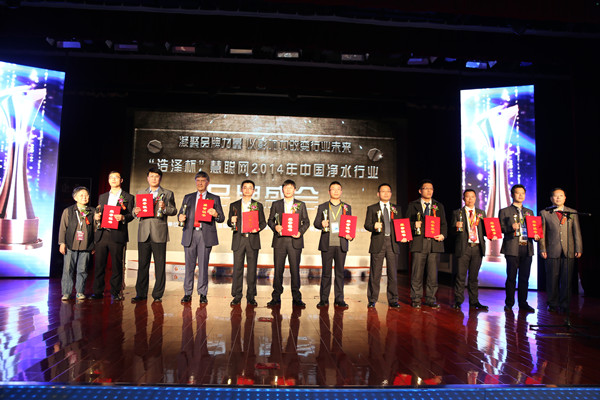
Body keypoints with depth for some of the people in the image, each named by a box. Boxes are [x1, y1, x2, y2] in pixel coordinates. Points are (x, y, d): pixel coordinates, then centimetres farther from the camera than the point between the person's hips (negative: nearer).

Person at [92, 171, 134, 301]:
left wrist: (123, 218, -19)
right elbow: (98, 212, 21)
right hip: (101, 234, 4)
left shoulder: (128, 197, 8)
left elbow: (131, 214, 1)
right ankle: (98, 292, 13)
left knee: (117, 265, -1)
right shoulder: (102, 197, 21)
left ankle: (115, 292, 8)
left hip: (117, 235, -4)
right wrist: (96, 216, -1)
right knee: (99, 264, 4)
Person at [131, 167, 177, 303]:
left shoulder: (168, 194, 9)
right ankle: (141, 294, 13)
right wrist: (135, 211, -5)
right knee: (142, 265, 4)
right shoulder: (140, 193, 18)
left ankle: (158, 294, 9)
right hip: (143, 233, 3)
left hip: (159, 233, -2)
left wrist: (164, 208, -16)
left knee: (160, 265, 0)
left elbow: (174, 210, 4)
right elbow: (135, 210, 17)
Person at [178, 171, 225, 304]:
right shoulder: (188, 197, 18)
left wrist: (215, 214, -16)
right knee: (189, 265, 4)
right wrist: (180, 217, -8)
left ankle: (202, 294, 8)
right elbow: (181, 213, 15)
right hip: (190, 234, 2)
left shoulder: (215, 198, 11)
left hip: (206, 235, -2)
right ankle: (187, 293, 13)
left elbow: (222, 218, 6)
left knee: (203, 265, 0)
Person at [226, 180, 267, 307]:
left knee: (252, 269, 3)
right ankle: (237, 296, 10)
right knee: (237, 268, 1)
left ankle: (251, 296, 11)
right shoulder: (234, 205, 11)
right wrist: (232, 221, -12)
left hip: (253, 240, 0)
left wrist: (258, 228, -11)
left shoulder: (258, 205, 11)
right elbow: (229, 223, 11)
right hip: (238, 240, 0)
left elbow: (263, 222, 9)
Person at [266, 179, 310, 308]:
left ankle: (296, 298, 11)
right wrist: (275, 227, -9)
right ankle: (276, 297, 12)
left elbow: (306, 221, 9)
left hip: (295, 241, 0)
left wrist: (300, 232, -8)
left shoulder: (301, 205, 10)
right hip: (279, 241, 1)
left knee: (295, 270, 2)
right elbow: (270, 220, 11)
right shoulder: (276, 204, 11)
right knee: (278, 270, 3)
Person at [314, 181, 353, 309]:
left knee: (340, 272, 4)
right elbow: (316, 223, 6)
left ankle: (339, 299, 11)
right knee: (326, 272, 3)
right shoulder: (322, 207, 9)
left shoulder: (347, 207, 12)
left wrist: (350, 235, -7)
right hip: (327, 244, -1)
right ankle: (324, 299, 11)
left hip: (341, 244, 1)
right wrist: (322, 224, -16)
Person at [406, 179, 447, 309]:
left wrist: (443, 235, -3)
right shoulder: (412, 205, 11)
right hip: (419, 243, -2)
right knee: (417, 273, -1)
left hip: (434, 243, 2)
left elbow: (443, 224, 15)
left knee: (433, 273, 3)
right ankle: (416, 299, 10)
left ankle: (430, 299, 14)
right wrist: (414, 225, -12)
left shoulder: (439, 206, 18)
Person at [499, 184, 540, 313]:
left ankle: (523, 303, 15)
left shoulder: (529, 212, 19)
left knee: (524, 278, 6)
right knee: (511, 277, 0)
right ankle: (509, 303, 10)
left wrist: (535, 236, -1)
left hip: (527, 248, 4)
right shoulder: (504, 211, 5)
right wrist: (511, 227, -19)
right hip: (512, 248, -4)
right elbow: (501, 229, -1)